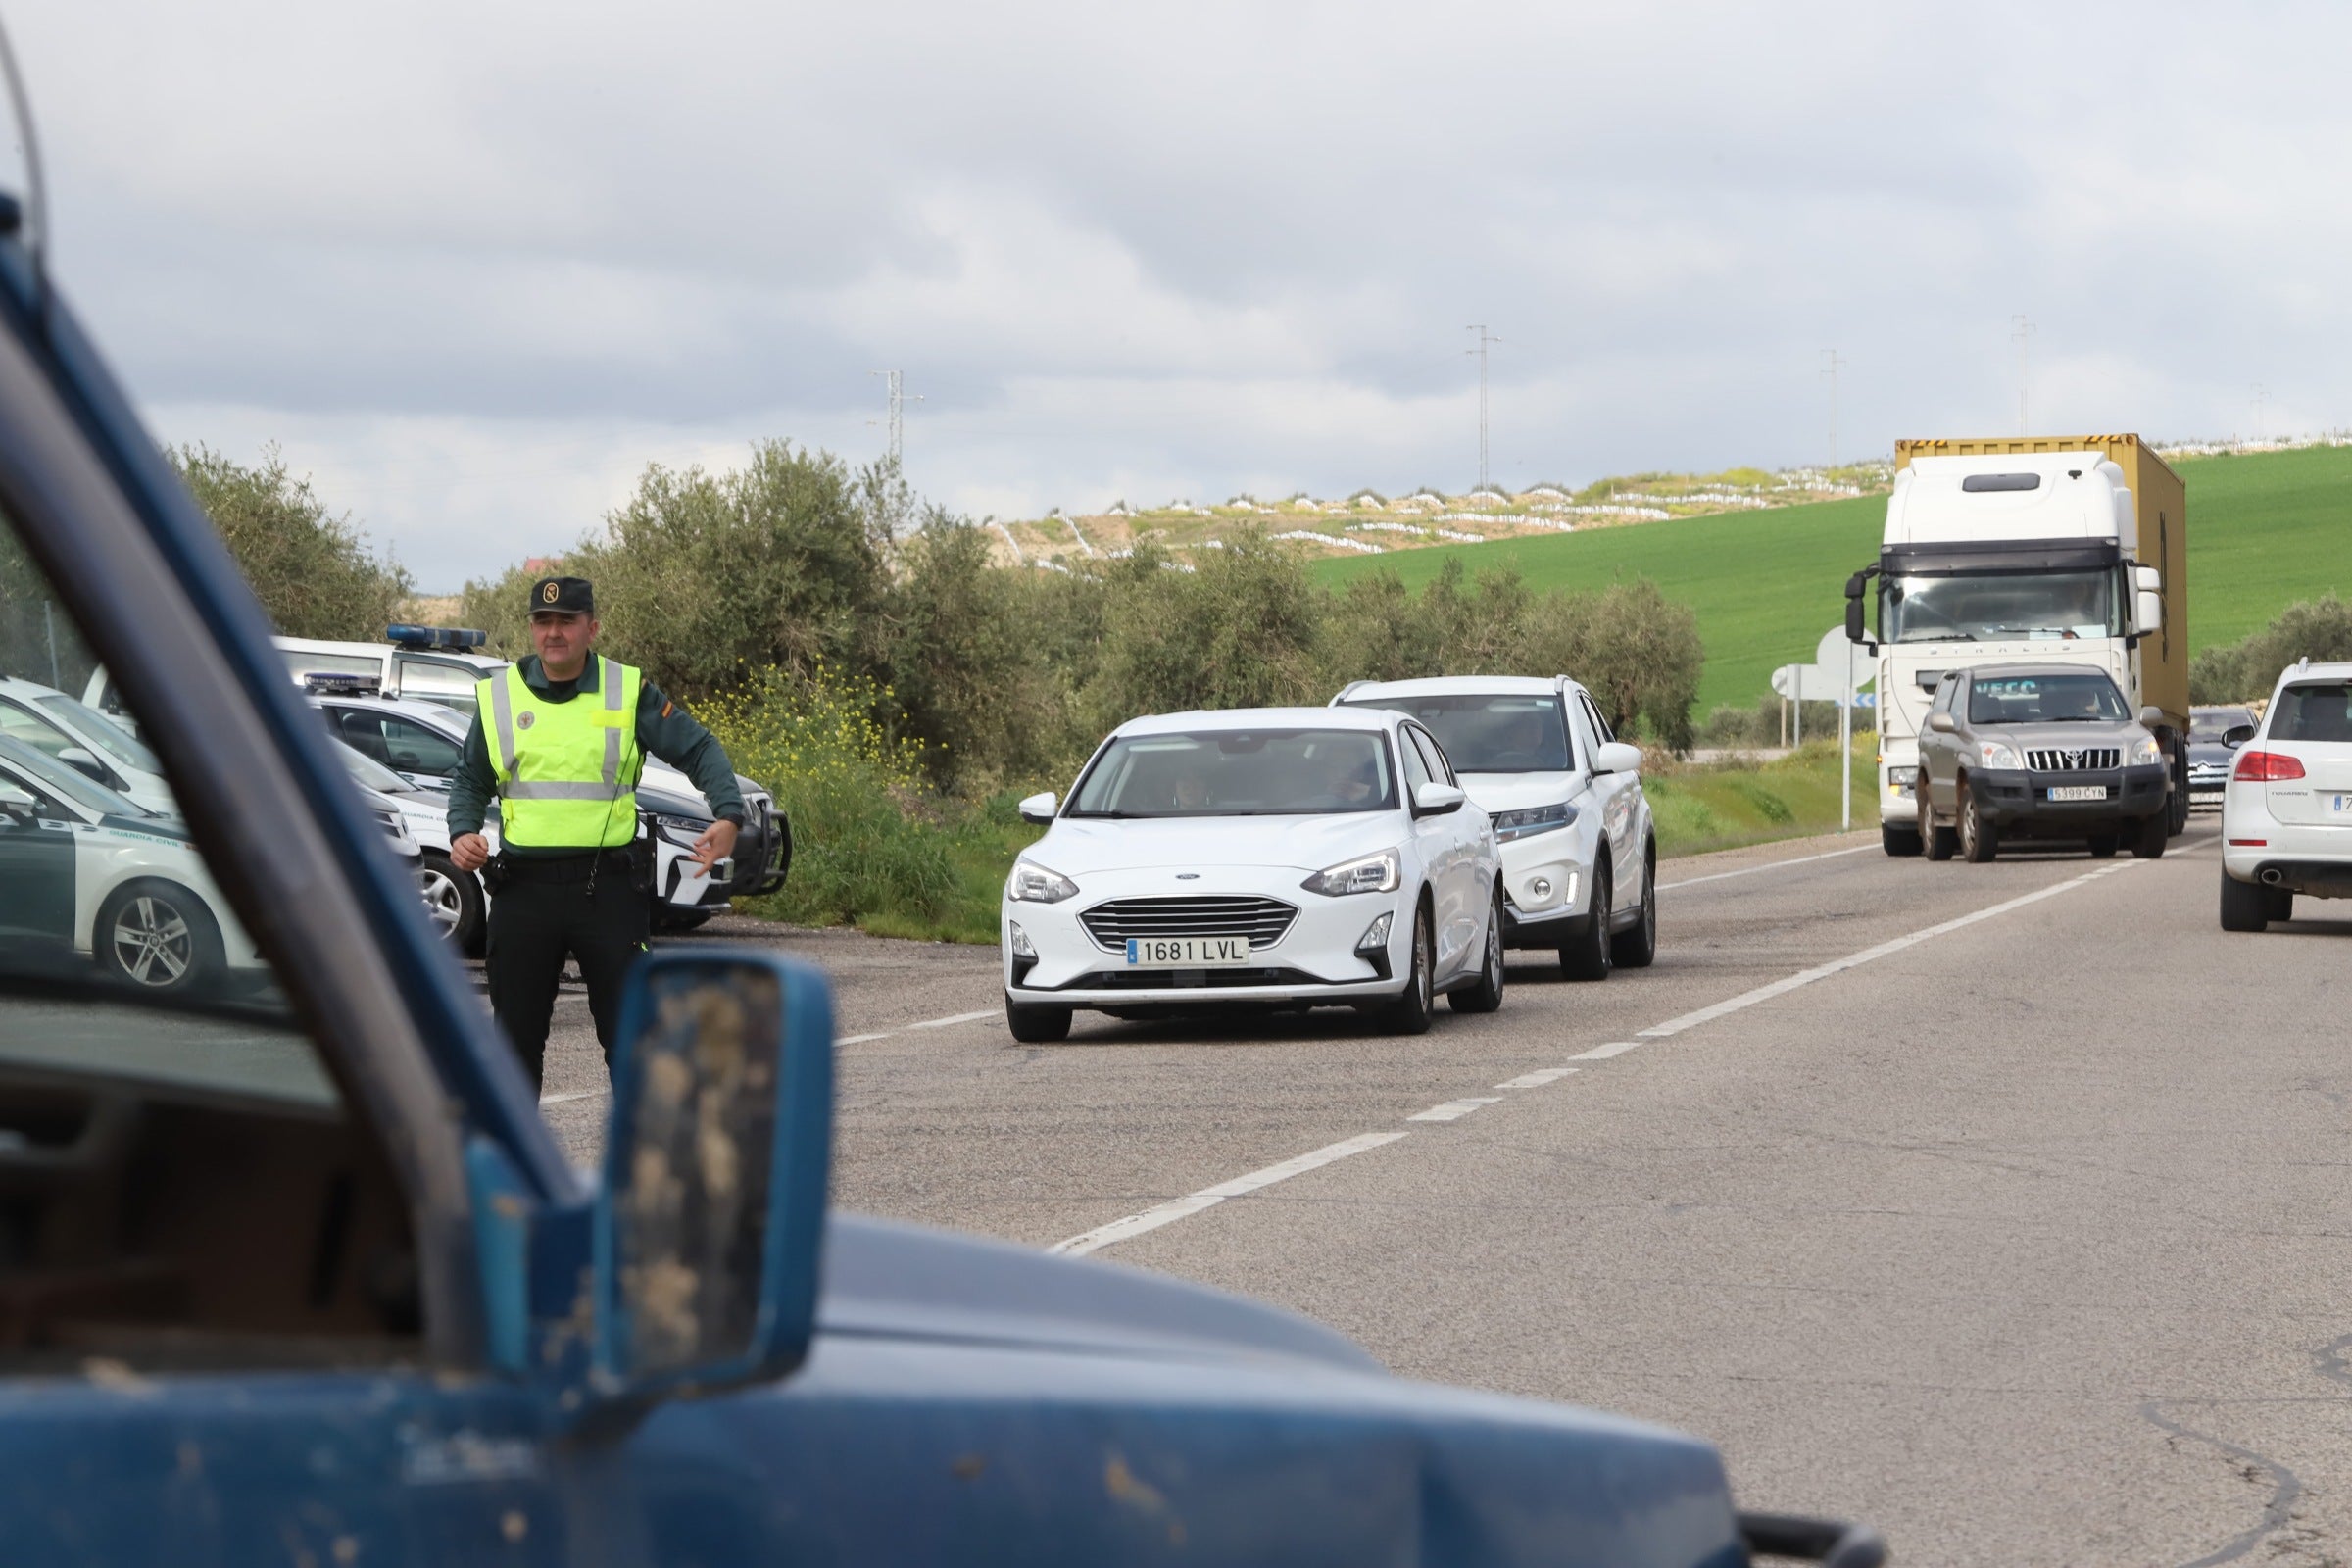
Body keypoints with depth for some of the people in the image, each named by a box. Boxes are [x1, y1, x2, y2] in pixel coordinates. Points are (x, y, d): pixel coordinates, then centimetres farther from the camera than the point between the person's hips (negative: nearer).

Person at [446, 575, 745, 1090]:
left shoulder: (628, 692, 3)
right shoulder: (499, 695, 8)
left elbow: (700, 749, 3)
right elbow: (470, 779, 16)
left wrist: (728, 815, -12)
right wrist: (462, 833, -3)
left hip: (608, 889, -2)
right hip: (524, 888, 2)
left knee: (628, 1028, -1)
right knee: (516, 1030, 8)